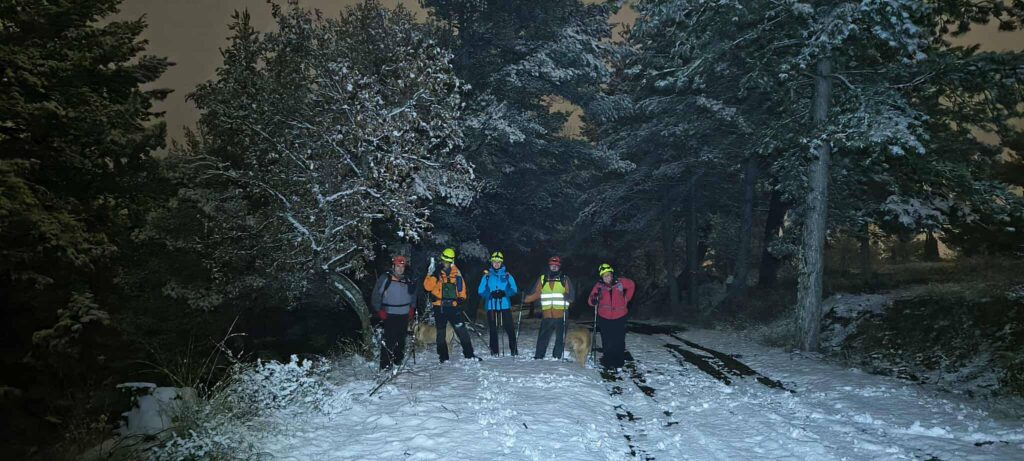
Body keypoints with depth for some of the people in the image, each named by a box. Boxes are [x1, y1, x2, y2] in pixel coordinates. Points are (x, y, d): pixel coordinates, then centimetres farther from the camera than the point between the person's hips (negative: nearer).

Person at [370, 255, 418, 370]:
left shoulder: (408, 280, 10)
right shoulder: (385, 279, -5)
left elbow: (413, 294, 25)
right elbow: (376, 296, -3)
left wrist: (412, 308, 15)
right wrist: (379, 310, -8)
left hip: (404, 315, 5)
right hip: (389, 315, -5)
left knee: (401, 339, 12)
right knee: (389, 340, -11)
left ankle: (398, 360, 26)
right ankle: (386, 364, -7)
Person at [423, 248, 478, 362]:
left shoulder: (455, 271, 8)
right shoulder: (435, 272, -2)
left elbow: (461, 285, 16)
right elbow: (428, 287, -13)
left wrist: (462, 298, 6)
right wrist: (432, 274, -23)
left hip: (453, 306, 2)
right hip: (439, 306, -2)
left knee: (462, 329, -1)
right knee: (441, 332, 7)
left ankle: (469, 354, 4)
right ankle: (443, 357, 14)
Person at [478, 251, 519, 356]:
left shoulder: (507, 275, 7)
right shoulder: (487, 276, 8)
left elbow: (514, 290, 0)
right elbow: (480, 291, 1)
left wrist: (504, 293, -18)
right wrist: (491, 294, -16)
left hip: (505, 305, 0)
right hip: (491, 306, 1)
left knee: (510, 328, -4)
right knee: (493, 330, 3)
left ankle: (514, 350, 3)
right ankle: (494, 351, 10)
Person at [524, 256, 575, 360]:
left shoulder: (565, 279, 8)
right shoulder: (542, 279, 12)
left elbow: (571, 294, 3)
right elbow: (535, 294, 8)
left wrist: (568, 297, -19)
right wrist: (525, 299, -6)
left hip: (561, 315, -1)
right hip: (547, 316, 1)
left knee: (560, 338, 3)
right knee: (543, 338, 0)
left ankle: (556, 357, 13)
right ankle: (538, 357, 7)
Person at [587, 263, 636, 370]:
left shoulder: (620, 282, -9)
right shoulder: (599, 286, -10)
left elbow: (631, 285, 9)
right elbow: (591, 301, -16)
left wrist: (626, 298, 6)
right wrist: (594, 300, -38)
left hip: (619, 317, 0)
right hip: (604, 318, 0)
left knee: (619, 340, 9)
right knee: (607, 341, 6)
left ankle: (619, 361, 21)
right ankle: (608, 361, 20)